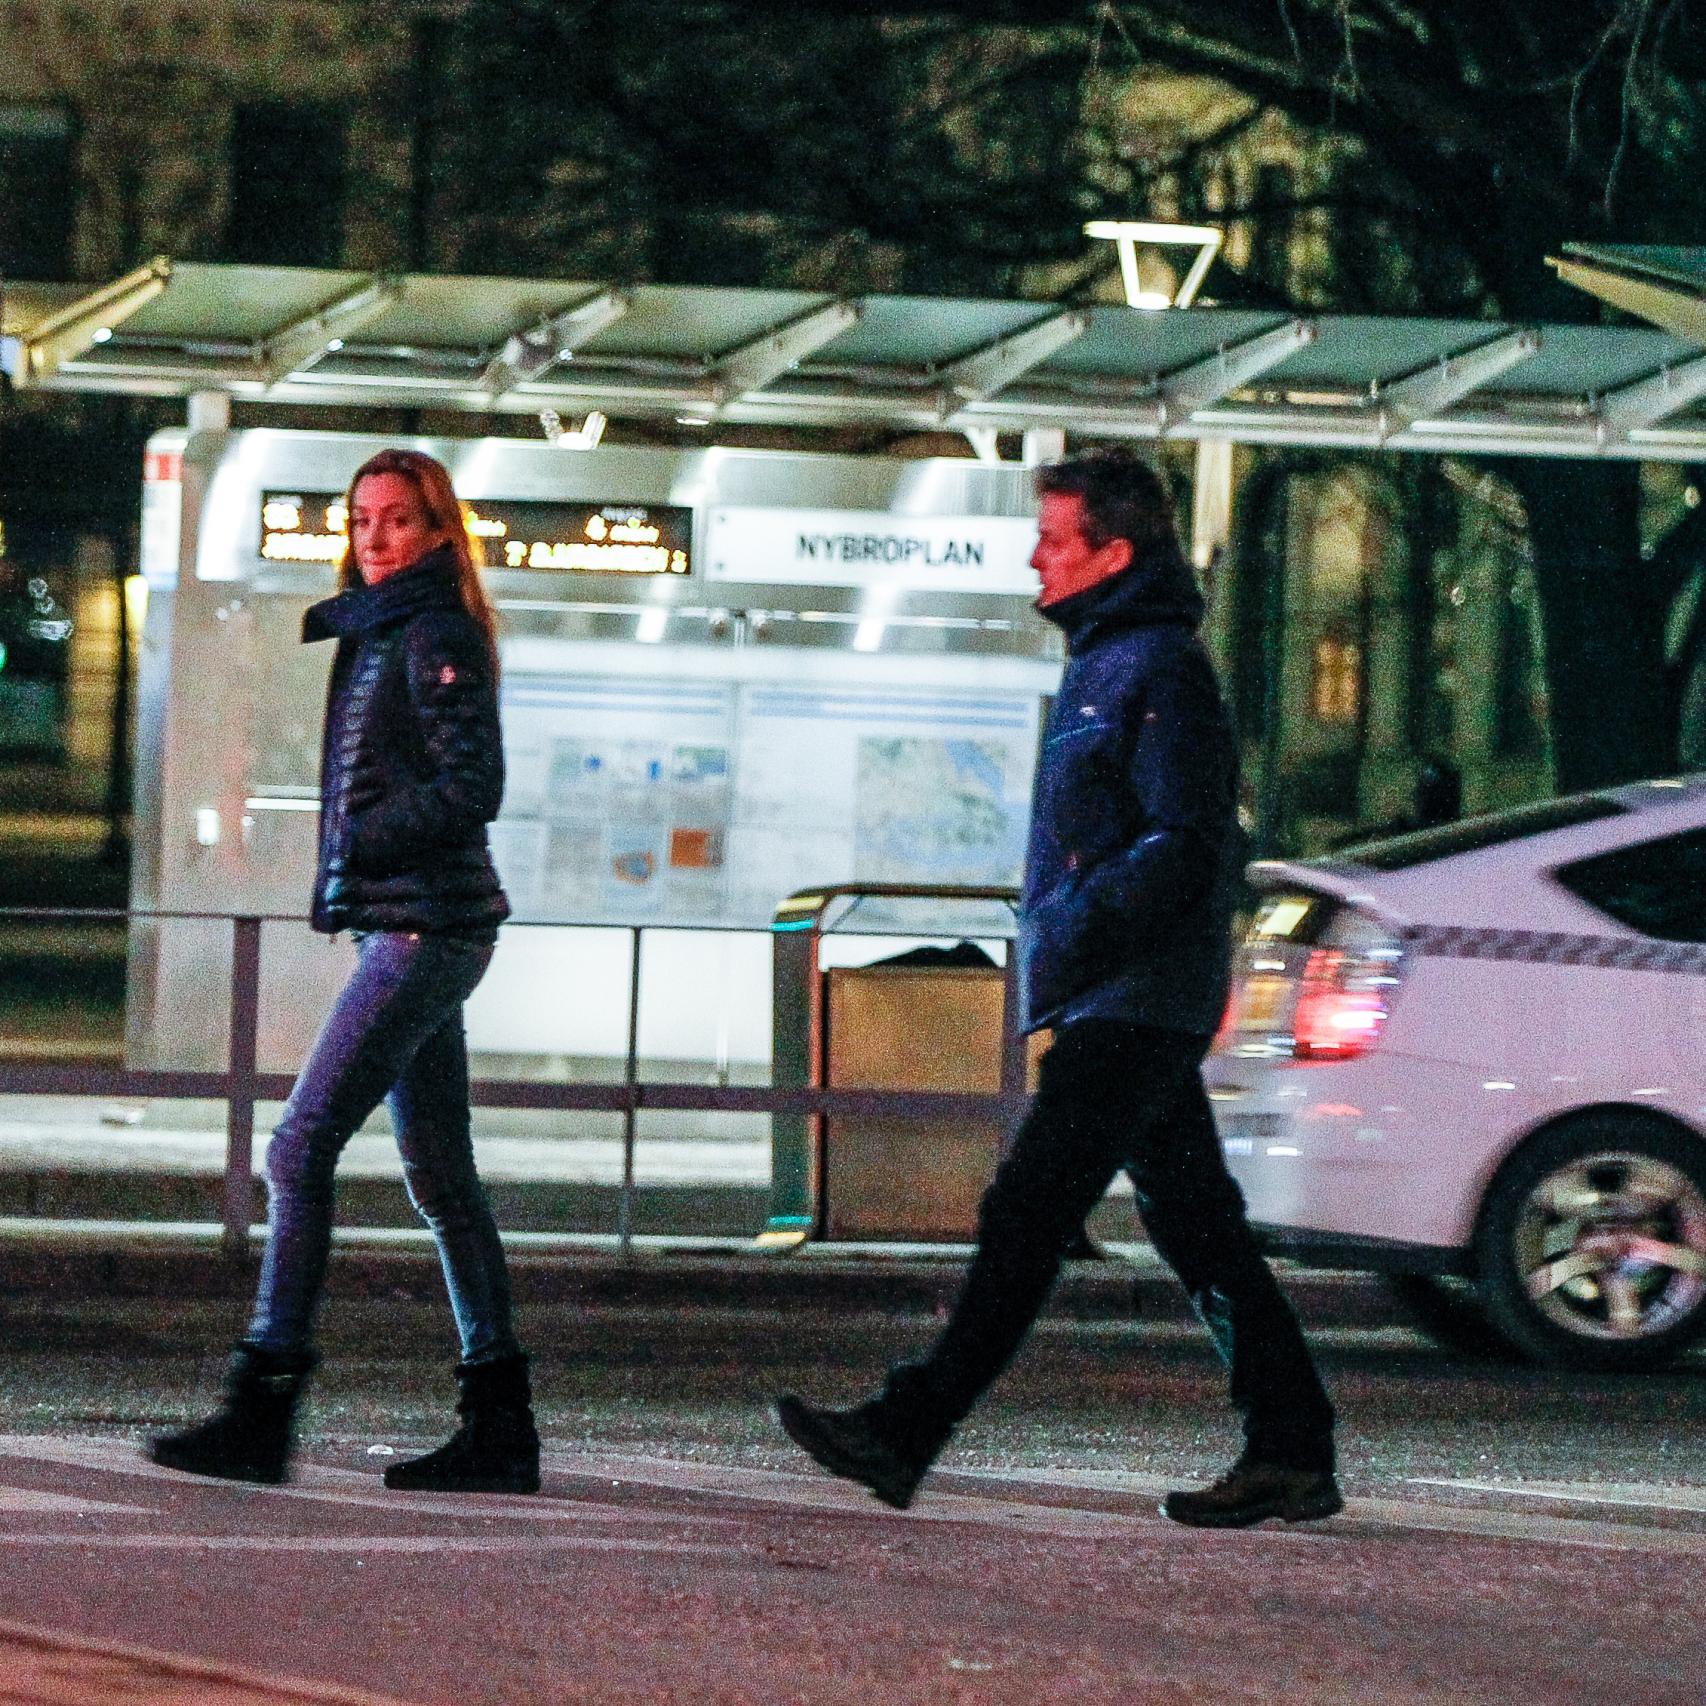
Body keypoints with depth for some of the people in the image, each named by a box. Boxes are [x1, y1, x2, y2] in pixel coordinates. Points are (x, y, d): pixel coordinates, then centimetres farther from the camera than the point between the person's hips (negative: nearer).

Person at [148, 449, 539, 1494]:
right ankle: (500, 1427, 11)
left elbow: (472, 787, -17)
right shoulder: (376, 634, 17)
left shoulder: (436, 638, -10)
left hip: (425, 927, -10)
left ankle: (262, 1413, -16)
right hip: (406, 929, 10)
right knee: (442, 1180, 9)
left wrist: (360, 843, -15)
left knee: (301, 1150, -13)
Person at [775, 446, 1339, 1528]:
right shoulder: (1106, 661, 19)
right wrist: (1059, 960, 19)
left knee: (1027, 1215, -11)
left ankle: (906, 1434, -14)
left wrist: (1079, 946, -23)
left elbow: (1185, 848, -20)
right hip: (1125, 1003, 11)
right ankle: (1292, 1454, 11)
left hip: (1134, 1007, -11)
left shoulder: (1161, 670, -12)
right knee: (1199, 1229, 10)